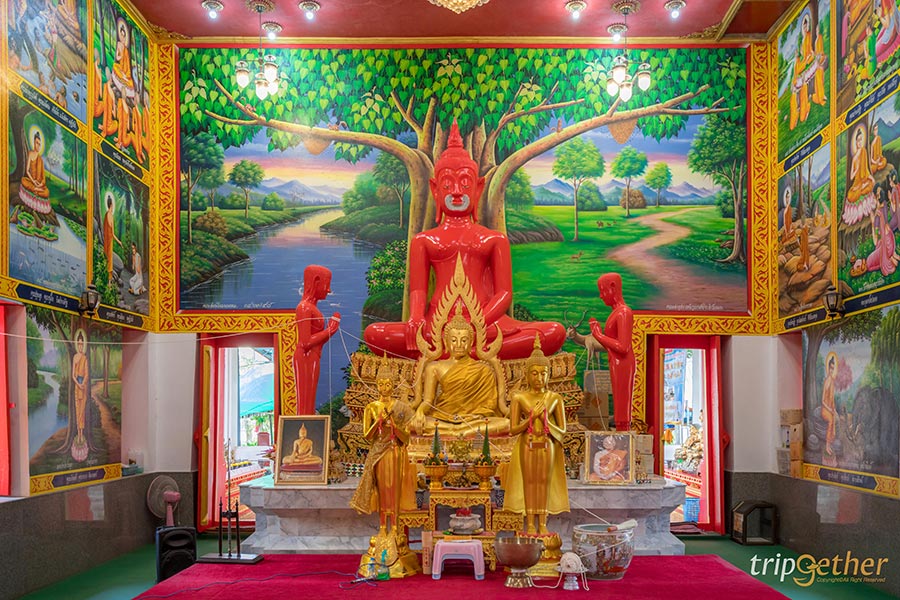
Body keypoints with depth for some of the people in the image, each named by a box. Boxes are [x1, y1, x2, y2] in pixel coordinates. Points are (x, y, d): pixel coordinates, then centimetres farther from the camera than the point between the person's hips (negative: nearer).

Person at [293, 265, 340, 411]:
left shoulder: (311, 307, 15)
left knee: (308, 407, 12)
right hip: (306, 360, -10)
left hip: (312, 360, 10)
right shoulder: (304, 307, -14)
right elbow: (306, 343, -20)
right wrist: (329, 330, -13)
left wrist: (331, 330, 4)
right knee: (304, 407, -6)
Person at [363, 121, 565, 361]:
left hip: (486, 324, 1)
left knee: (555, 333, -25)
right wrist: (415, 320, -16)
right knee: (373, 334, -27)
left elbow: (504, 293, 6)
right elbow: (418, 290, 9)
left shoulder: (495, 239, 17)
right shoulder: (423, 240, 19)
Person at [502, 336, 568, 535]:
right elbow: (513, 429, -4)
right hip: (527, 446, -1)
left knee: (544, 482, 5)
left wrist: (546, 421, -16)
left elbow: (562, 431, 0)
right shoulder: (519, 398, -3)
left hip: (547, 447, 1)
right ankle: (530, 524, 12)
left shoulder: (555, 398, -1)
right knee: (529, 481, 4)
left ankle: (542, 524, 13)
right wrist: (532, 417, -15)